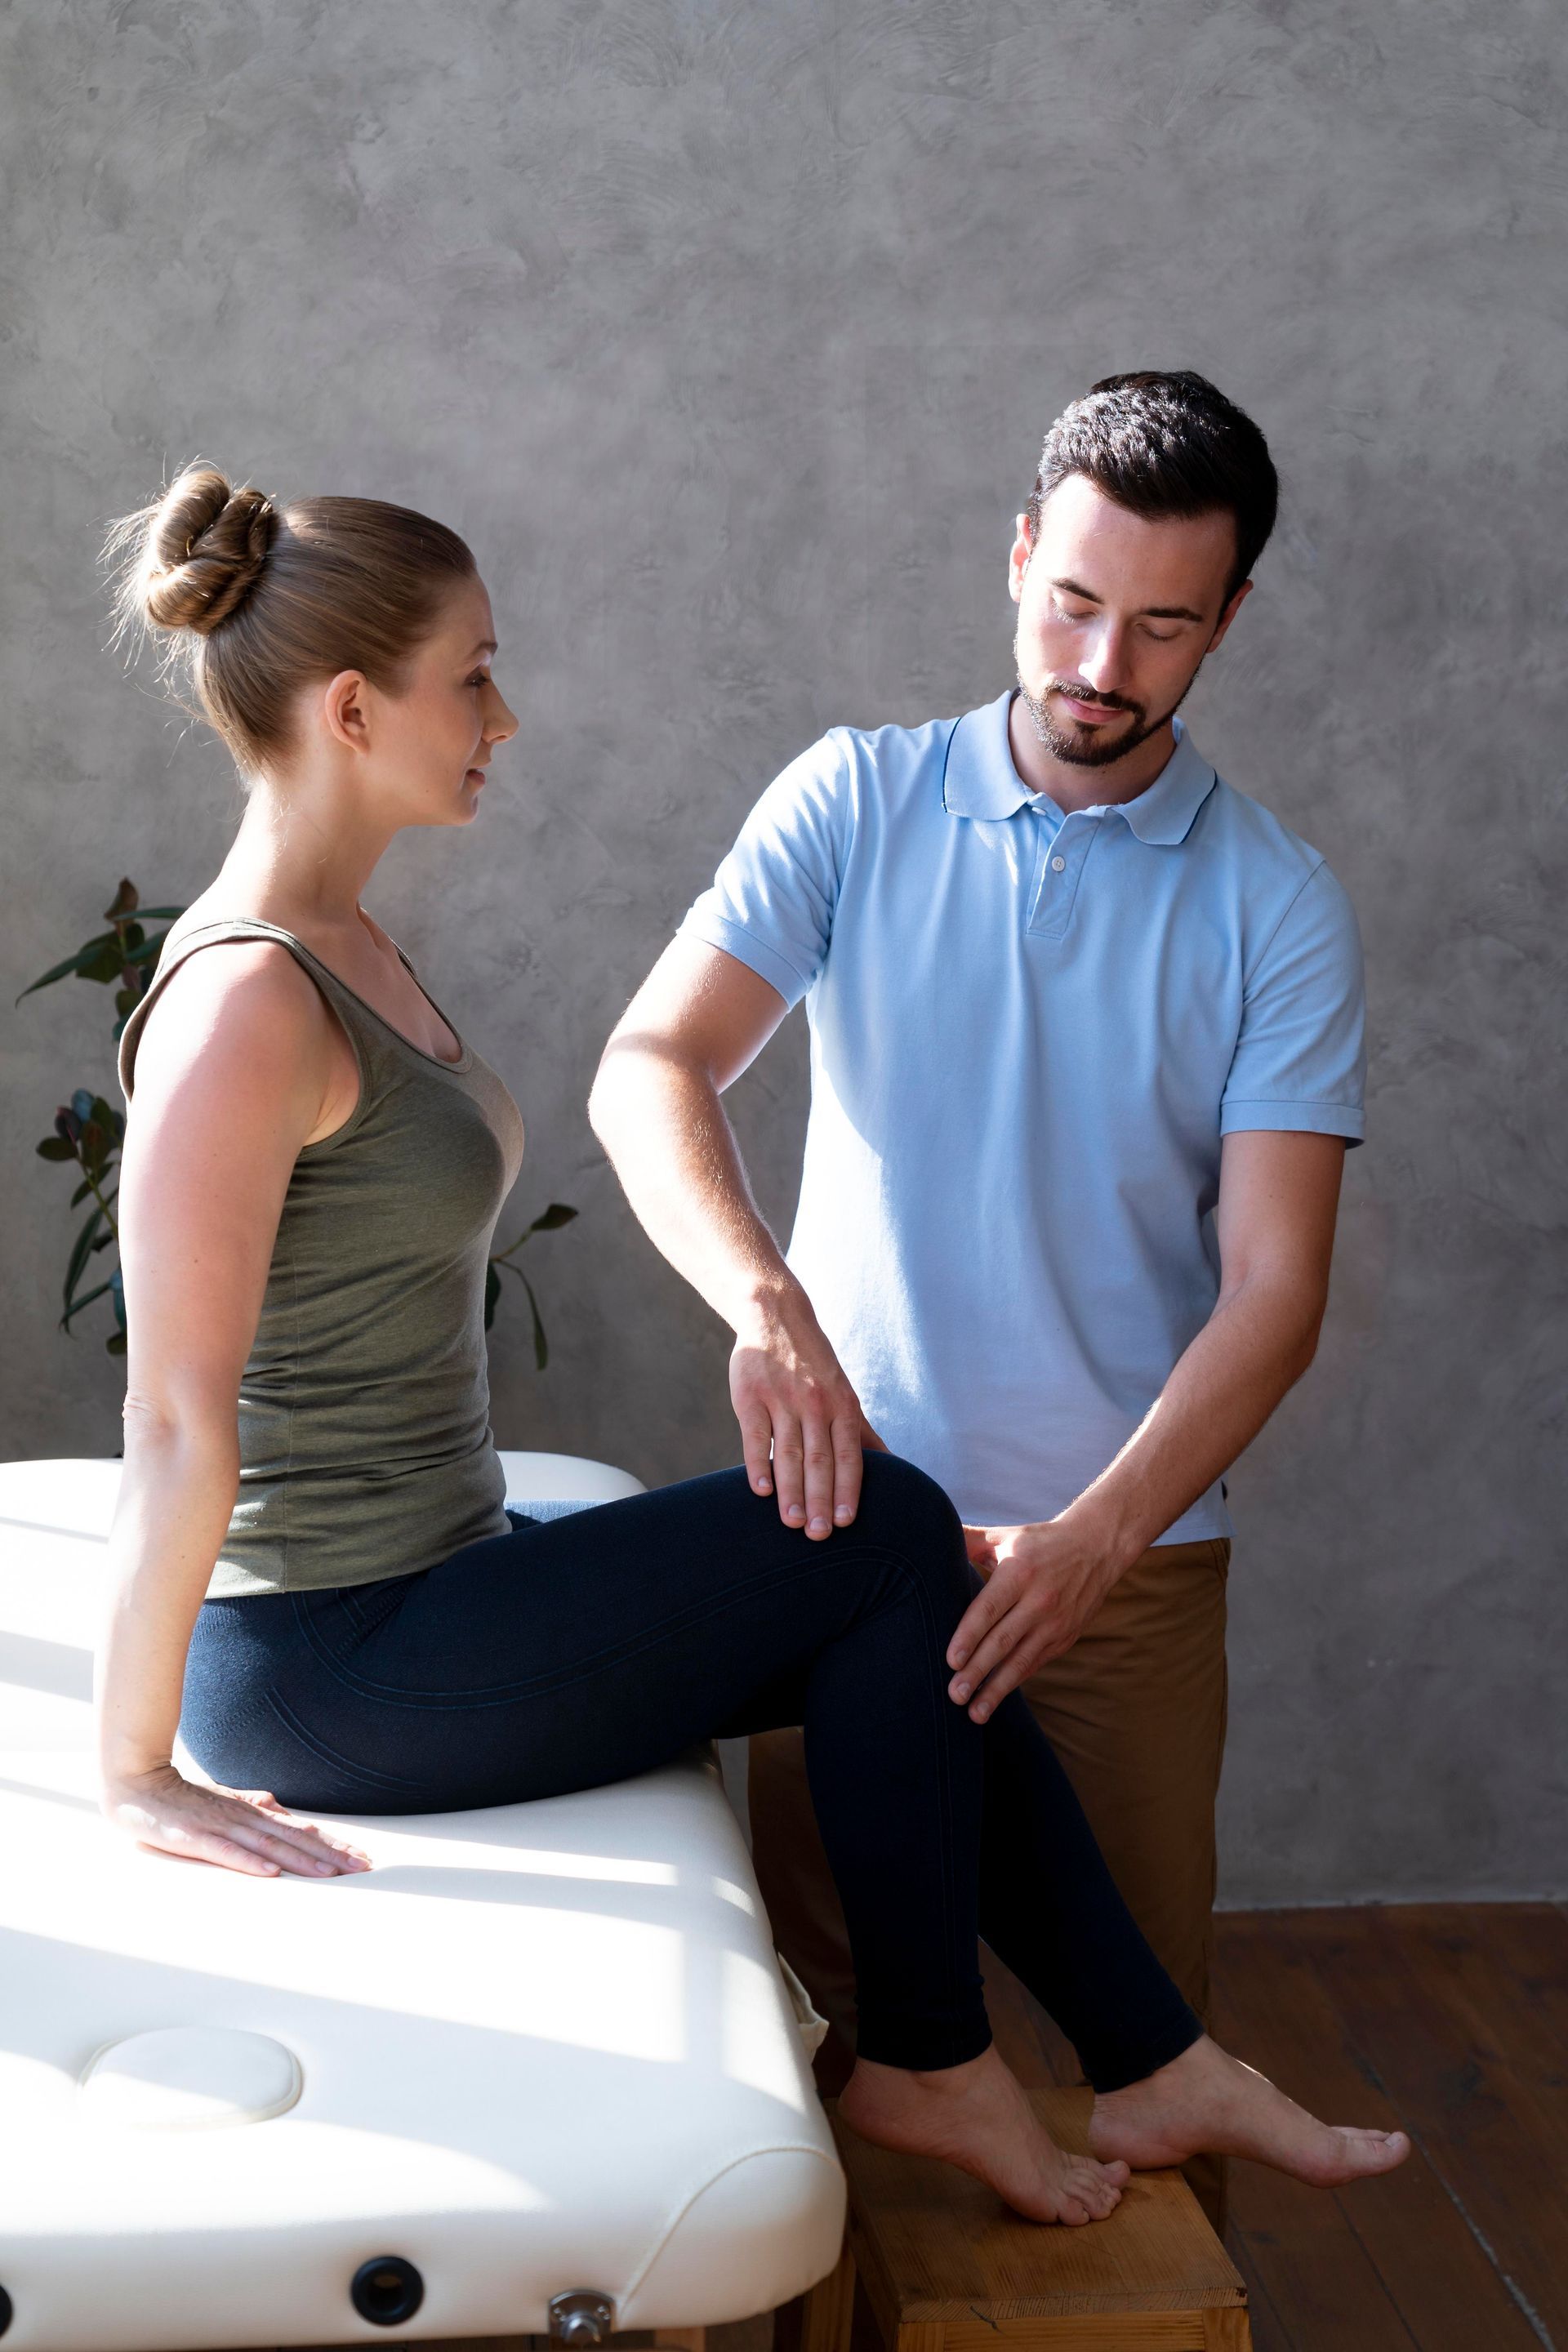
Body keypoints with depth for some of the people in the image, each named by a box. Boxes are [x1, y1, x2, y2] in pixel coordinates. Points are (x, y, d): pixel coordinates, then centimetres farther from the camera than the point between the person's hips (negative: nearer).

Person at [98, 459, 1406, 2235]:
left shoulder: (341, 945, 8)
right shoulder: (246, 1003, -23)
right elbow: (178, 1417, -24)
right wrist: (140, 1771, -19)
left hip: (424, 1580, 9)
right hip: (329, 1669, -9)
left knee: (911, 1617, 5)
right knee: (889, 1533, -9)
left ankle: (1154, 2068, 16)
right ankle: (925, 2062, 8)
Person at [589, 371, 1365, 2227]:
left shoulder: (1277, 909, -4)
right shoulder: (856, 801, -1)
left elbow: (1274, 1287, -10)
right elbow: (650, 1066, -12)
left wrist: (1094, 1535, -26)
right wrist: (765, 1304, -32)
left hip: (1123, 1548, 0)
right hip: (850, 1509, 1)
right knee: (815, 1981, 11)